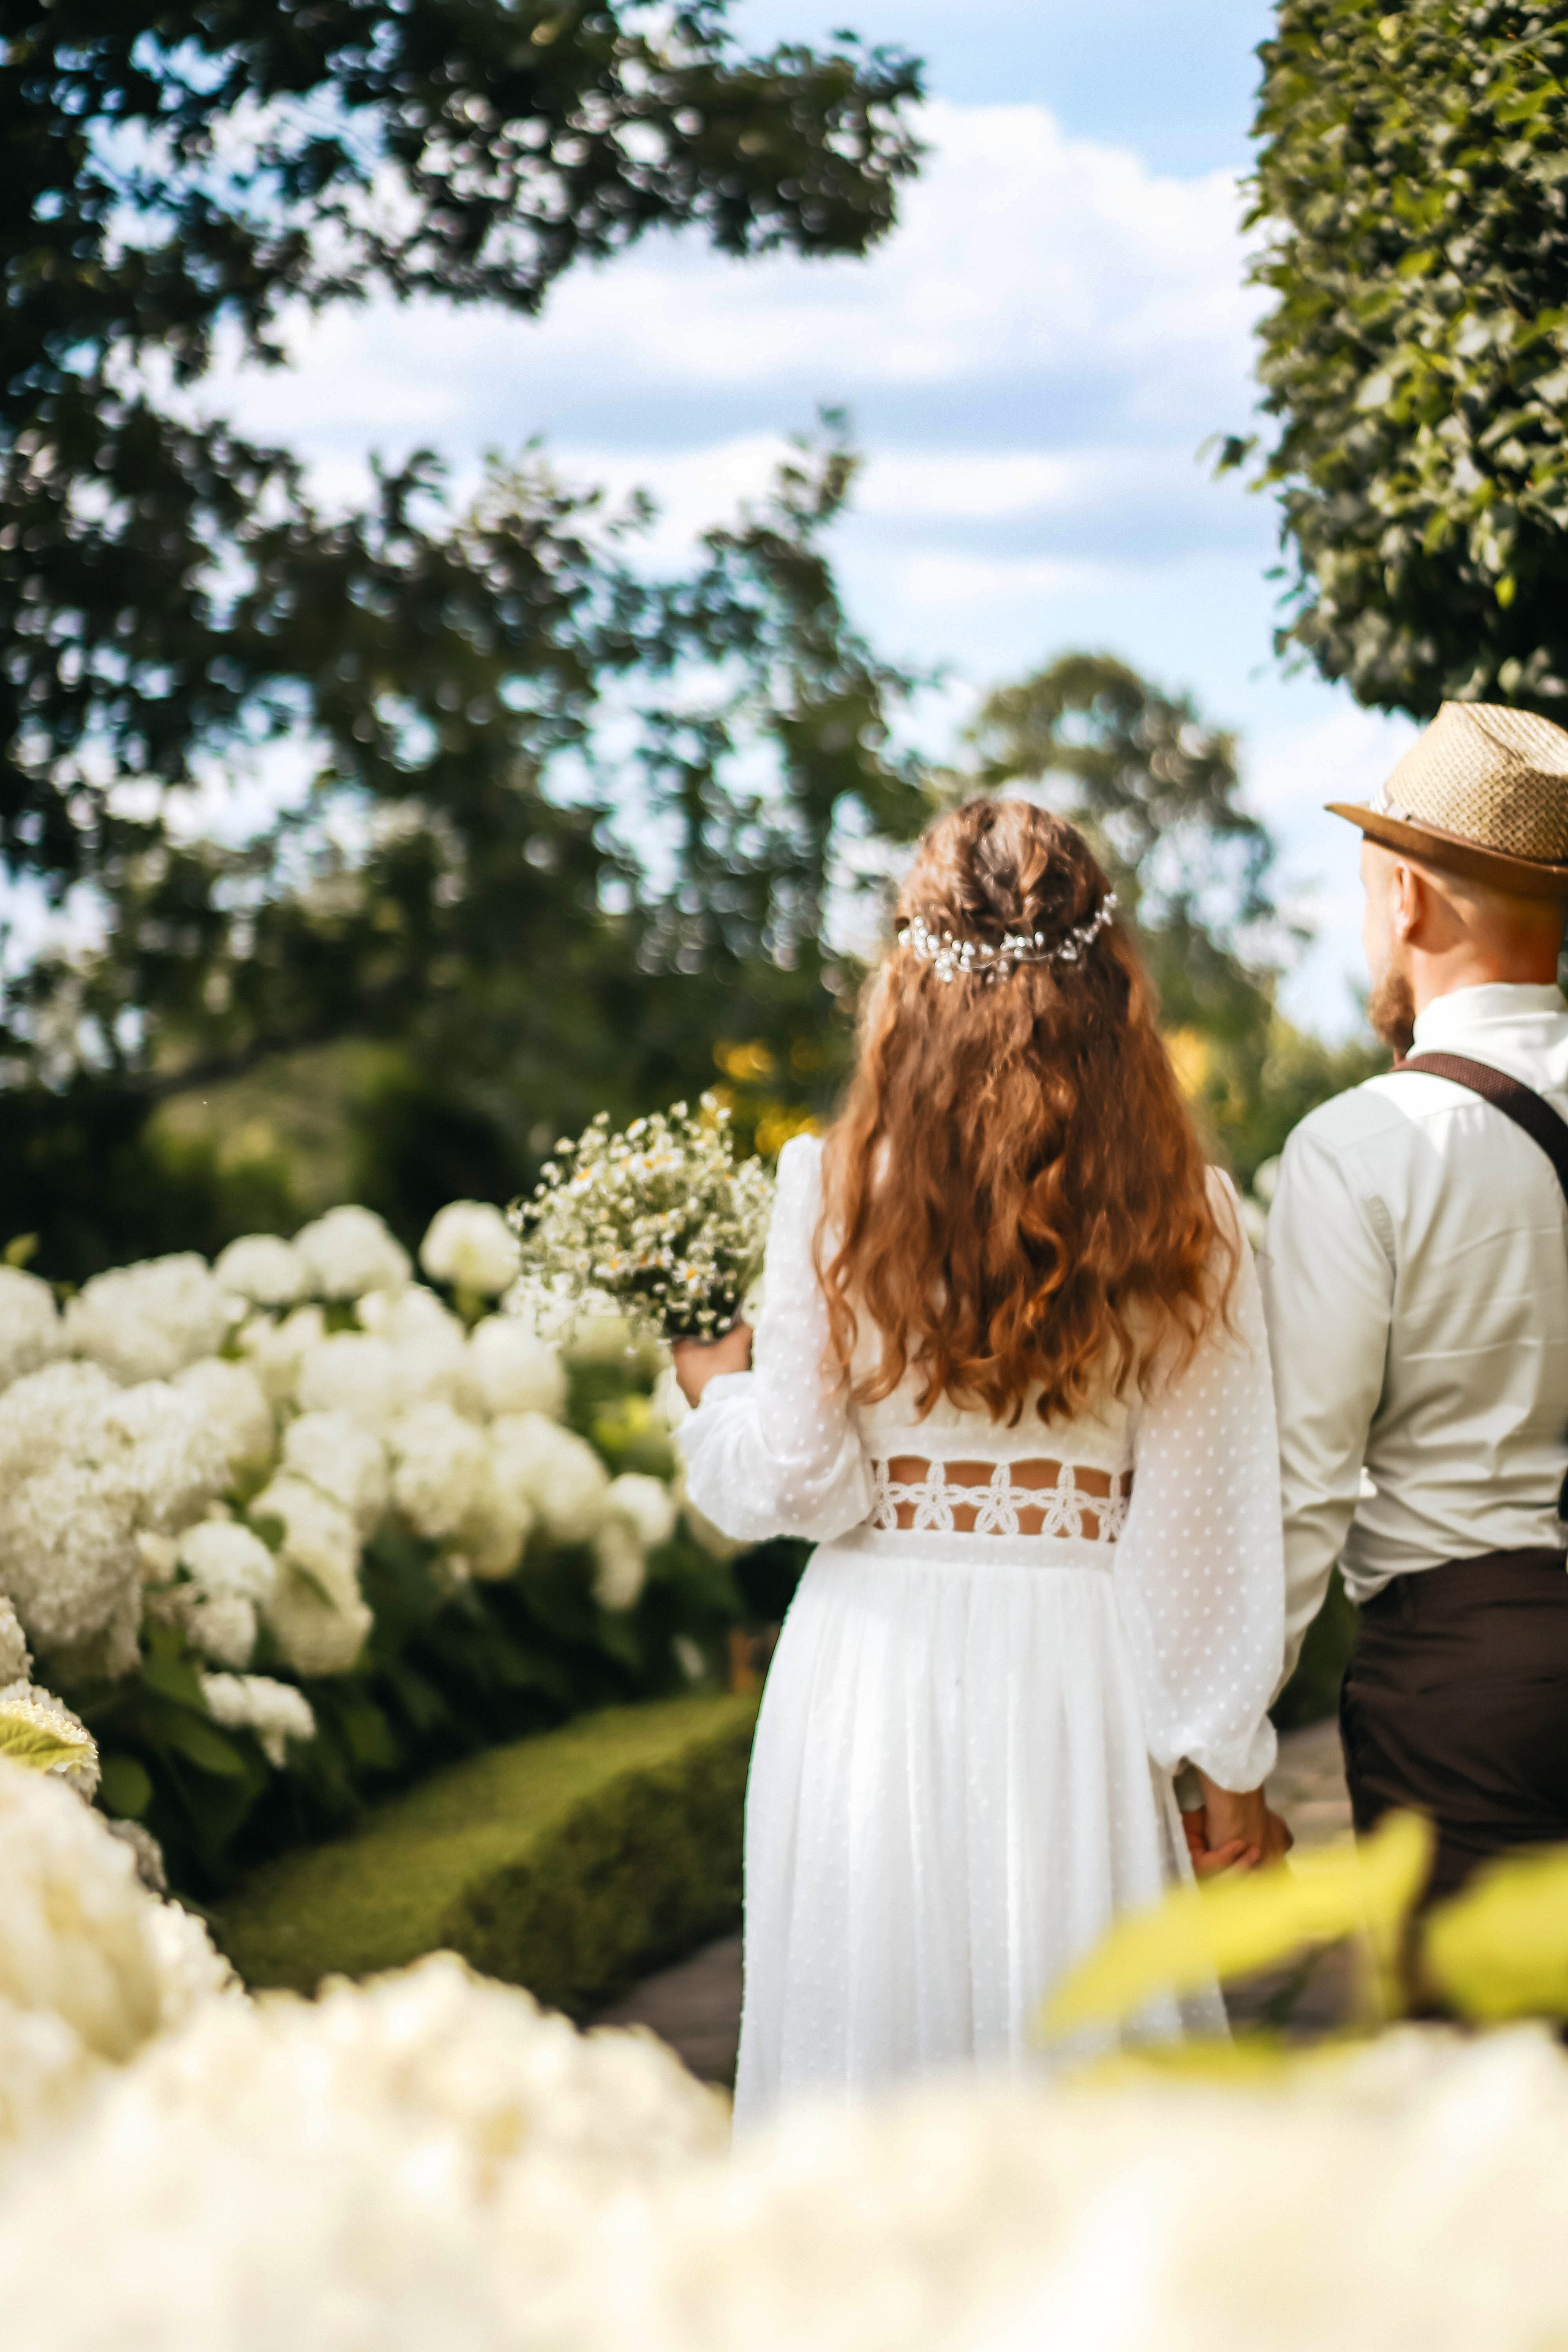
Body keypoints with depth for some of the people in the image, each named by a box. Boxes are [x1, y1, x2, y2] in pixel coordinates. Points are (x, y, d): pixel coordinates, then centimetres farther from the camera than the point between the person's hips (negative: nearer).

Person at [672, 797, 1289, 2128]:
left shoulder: (833, 1191, -6)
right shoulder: (1183, 1218, -5)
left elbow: (792, 1481, -4)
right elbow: (1206, 1522, -4)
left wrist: (718, 1391, 17)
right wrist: (1234, 1765, 4)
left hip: (878, 1661, 0)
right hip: (1077, 1669, 0)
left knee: (875, 2033, 10)